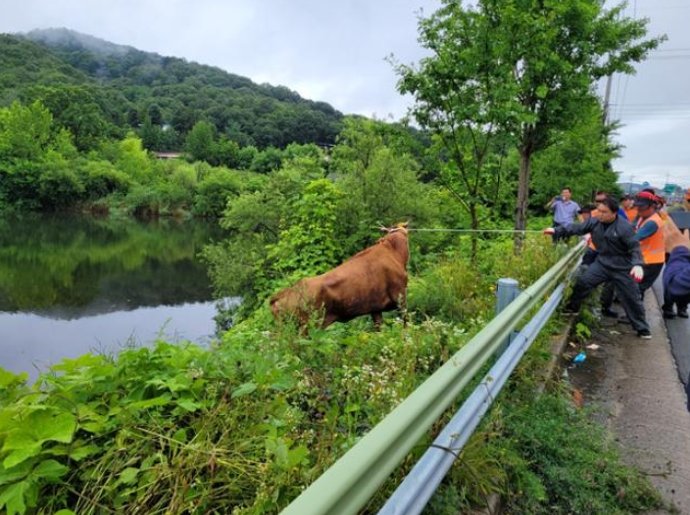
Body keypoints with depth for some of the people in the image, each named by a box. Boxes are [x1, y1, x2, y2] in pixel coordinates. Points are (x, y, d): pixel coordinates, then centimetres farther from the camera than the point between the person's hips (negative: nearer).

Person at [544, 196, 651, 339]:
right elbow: (577, 228, -3)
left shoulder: (624, 227, -22)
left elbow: (635, 247, -21)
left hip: (622, 267, -4)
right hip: (602, 263, 4)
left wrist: (637, 264, -37)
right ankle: (572, 308, 17)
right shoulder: (595, 222, -7)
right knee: (582, 281, -5)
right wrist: (557, 230, -13)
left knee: (631, 298, 5)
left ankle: (642, 329, 20)